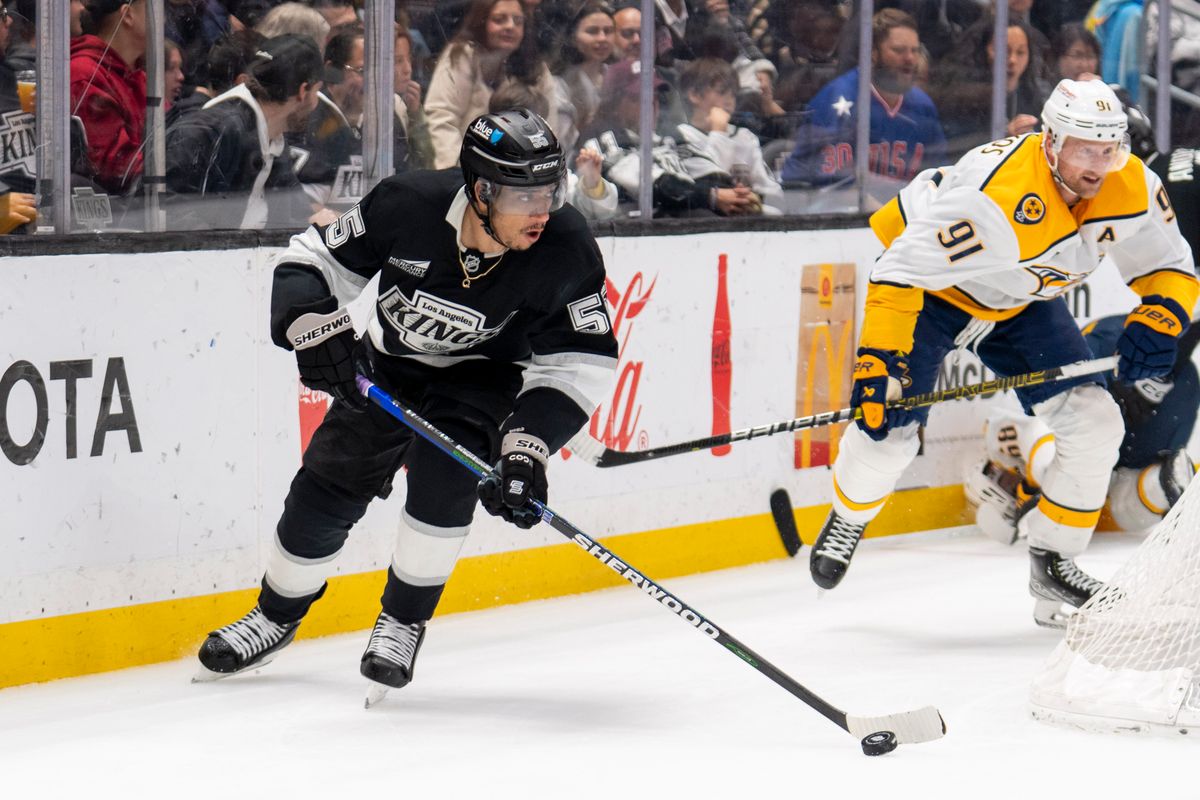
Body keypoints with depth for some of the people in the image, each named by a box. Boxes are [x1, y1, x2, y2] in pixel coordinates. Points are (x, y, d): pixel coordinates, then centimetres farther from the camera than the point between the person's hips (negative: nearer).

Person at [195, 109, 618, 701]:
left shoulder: (566, 250, -28)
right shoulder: (407, 207, -29)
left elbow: (577, 366, -21)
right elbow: (312, 261, -15)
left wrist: (527, 450, -31)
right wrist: (316, 328, -33)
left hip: (482, 379, -1)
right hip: (387, 365, 2)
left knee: (443, 479, -27)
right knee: (326, 491, 3)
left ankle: (403, 623, -5)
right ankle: (276, 616, 30)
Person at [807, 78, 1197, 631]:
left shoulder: (1132, 188, -21)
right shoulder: (994, 197, -41)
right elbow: (900, 275, -38)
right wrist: (878, 359, -44)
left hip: (1022, 302, 5)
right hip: (929, 283, -5)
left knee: (1094, 426, -8)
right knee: (889, 427, -12)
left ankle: (1053, 564, 10)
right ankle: (849, 517, 24)